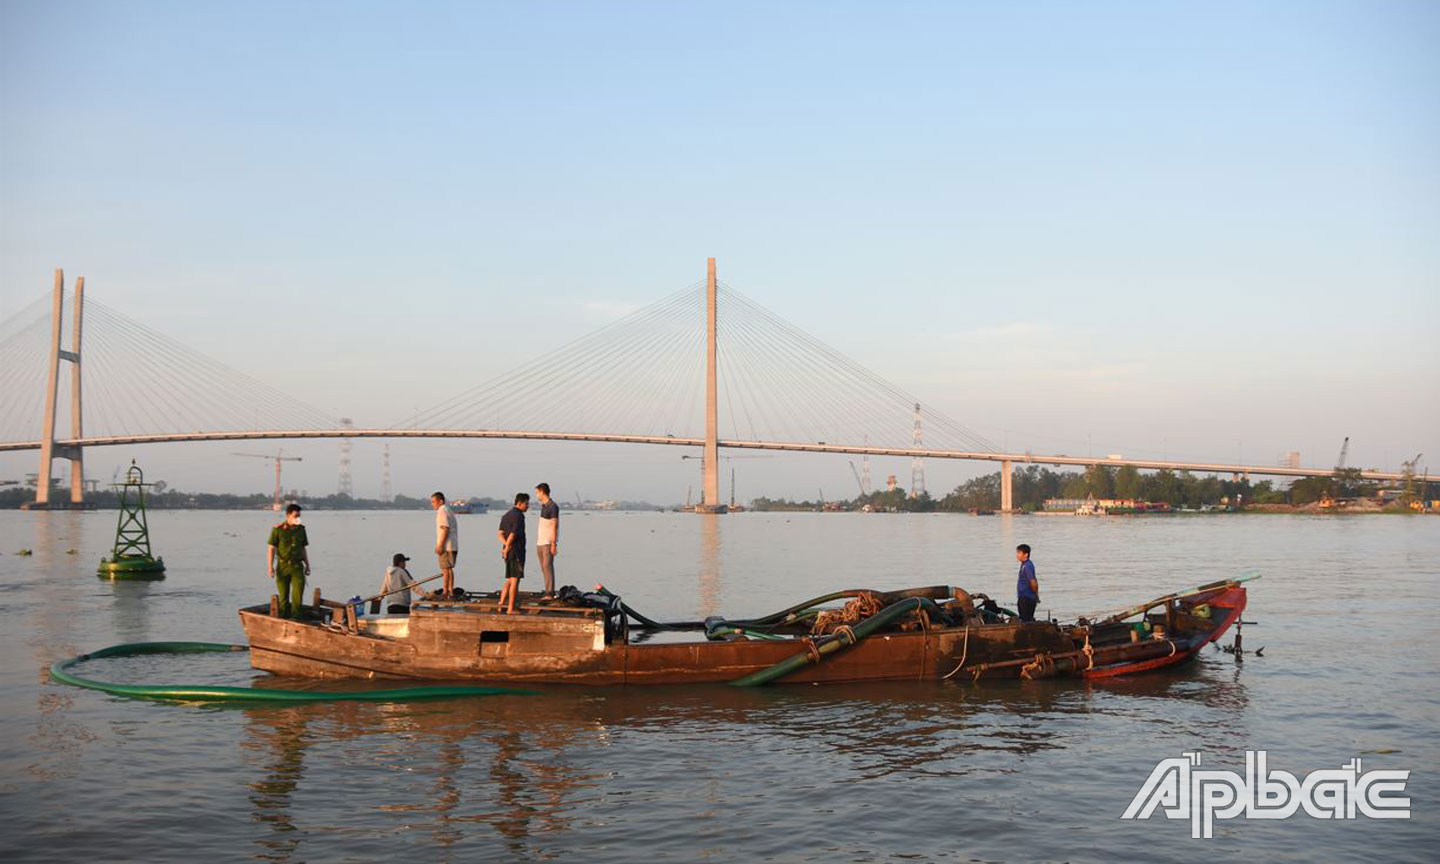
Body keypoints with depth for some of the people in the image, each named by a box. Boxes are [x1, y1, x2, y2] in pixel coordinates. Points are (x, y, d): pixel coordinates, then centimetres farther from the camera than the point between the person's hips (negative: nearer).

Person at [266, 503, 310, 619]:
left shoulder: (301, 529, 7)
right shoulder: (278, 529, -5)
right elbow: (271, 549, -6)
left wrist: (307, 565, 13)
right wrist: (270, 567, -13)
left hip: (297, 566, 2)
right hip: (283, 566, -2)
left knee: (298, 590, -14)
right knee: (283, 596, 3)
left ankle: (295, 617, -5)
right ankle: (284, 619, 16)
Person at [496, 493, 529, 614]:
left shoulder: (506, 515, 15)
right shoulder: (518, 516, -14)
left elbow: (500, 534, 9)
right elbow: (512, 535, -20)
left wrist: (506, 545, -5)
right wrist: (506, 550, -9)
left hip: (508, 552, 8)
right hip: (517, 552, -8)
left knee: (510, 579, 17)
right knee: (515, 580, -3)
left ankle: (501, 603, 8)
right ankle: (511, 609, -2)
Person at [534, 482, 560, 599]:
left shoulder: (553, 506, -11)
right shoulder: (543, 506, 15)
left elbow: (554, 526, -14)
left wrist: (553, 544, -18)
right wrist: (537, 541, 17)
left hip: (548, 542, -9)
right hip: (540, 542, 9)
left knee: (547, 566, -12)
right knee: (544, 568, 8)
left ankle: (550, 593, -13)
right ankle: (549, 593, 10)